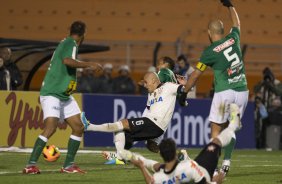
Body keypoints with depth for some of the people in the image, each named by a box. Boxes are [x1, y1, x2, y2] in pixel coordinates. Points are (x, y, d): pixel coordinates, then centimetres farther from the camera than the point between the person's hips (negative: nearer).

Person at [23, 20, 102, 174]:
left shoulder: (66, 43, 14)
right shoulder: (70, 43, -13)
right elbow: (67, 60, -33)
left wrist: (86, 67, 37)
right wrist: (89, 64, -28)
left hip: (65, 96, 10)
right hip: (51, 94, -10)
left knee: (78, 127, 6)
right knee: (50, 127, -22)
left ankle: (68, 165, 11)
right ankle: (31, 165, -20)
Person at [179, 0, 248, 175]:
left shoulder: (210, 52, -5)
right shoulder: (233, 39, 5)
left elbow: (195, 75, 2)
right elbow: (237, 23, 29)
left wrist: (184, 93, 13)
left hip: (224, 92, -5)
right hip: (242, 91, 5)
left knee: (216, 129, 2)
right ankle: (227, 162, 9)